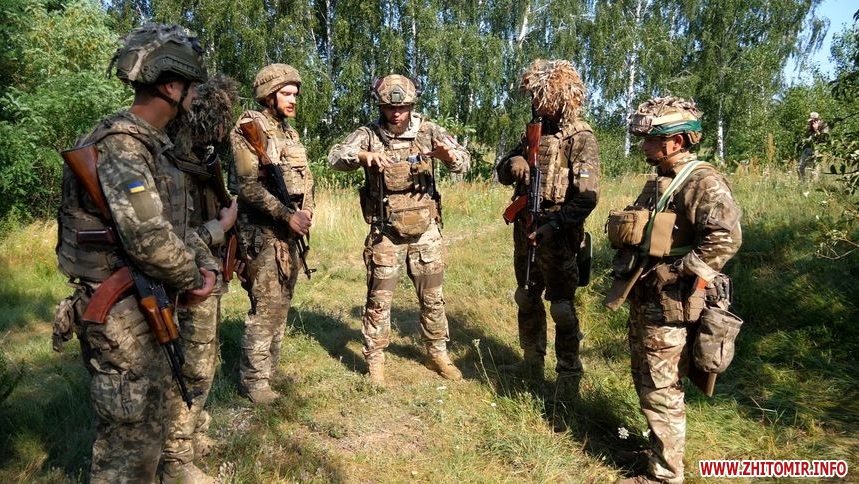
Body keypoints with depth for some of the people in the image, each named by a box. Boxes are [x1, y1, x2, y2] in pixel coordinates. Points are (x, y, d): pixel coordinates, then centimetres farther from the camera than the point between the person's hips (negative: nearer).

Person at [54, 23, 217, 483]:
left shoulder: (152, 144, 11)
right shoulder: (120, 144, -20)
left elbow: (174, 222, 16)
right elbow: (149, 238, -29)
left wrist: (206, 264, 1)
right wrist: (191, 279, -12)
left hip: (142, 305, 10)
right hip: (119, 312, -10)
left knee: (145, 416, 24)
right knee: (133, 437, 2)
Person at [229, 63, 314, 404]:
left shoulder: (289, 131, 15)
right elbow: (248, 185, -18)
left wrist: (305, 213, 1)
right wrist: (287, 215, -21)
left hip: (289, 229, 9)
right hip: (264, 230, -8)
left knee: (282, 303, 14)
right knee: (266, 306, -6)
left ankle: (270, 369, 26)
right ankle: (253, 380, 6)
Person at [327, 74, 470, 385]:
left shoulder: (428, 131, -1)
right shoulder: (369, 134, -5)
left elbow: (464, 161, -6)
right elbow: (335, 157, -18)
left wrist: (449, 155, -30)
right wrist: (363, 155, -39)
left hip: (426, 232, 2)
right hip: (385, 234, -2)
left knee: (432, 298, 13)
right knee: (379, 299, 5)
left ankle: (438, 354, 30)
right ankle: (375, 360, 21)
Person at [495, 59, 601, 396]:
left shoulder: (581, 139, -11)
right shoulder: (534, 132, 11)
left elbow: (587, 197, -19)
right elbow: (502, 173, 13)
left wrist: (553, 226, -27)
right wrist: (513, 164, -10)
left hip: (557, 238, -8)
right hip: (525, 232, 8)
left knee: (562, 307, 2)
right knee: (526, 300, 17)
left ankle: (569, 375, 16)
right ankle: (532, 362, 33)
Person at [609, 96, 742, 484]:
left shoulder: (702, 182, -17)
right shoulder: (659, 181, 12)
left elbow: (726, 237, -32)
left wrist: (678, 273, -24)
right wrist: (624, 264, 12)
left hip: (671, 306, -9)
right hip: (644, 301, 10)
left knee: (661, 392, 3)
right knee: (645, 382, 22)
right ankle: (659, 447, 40)